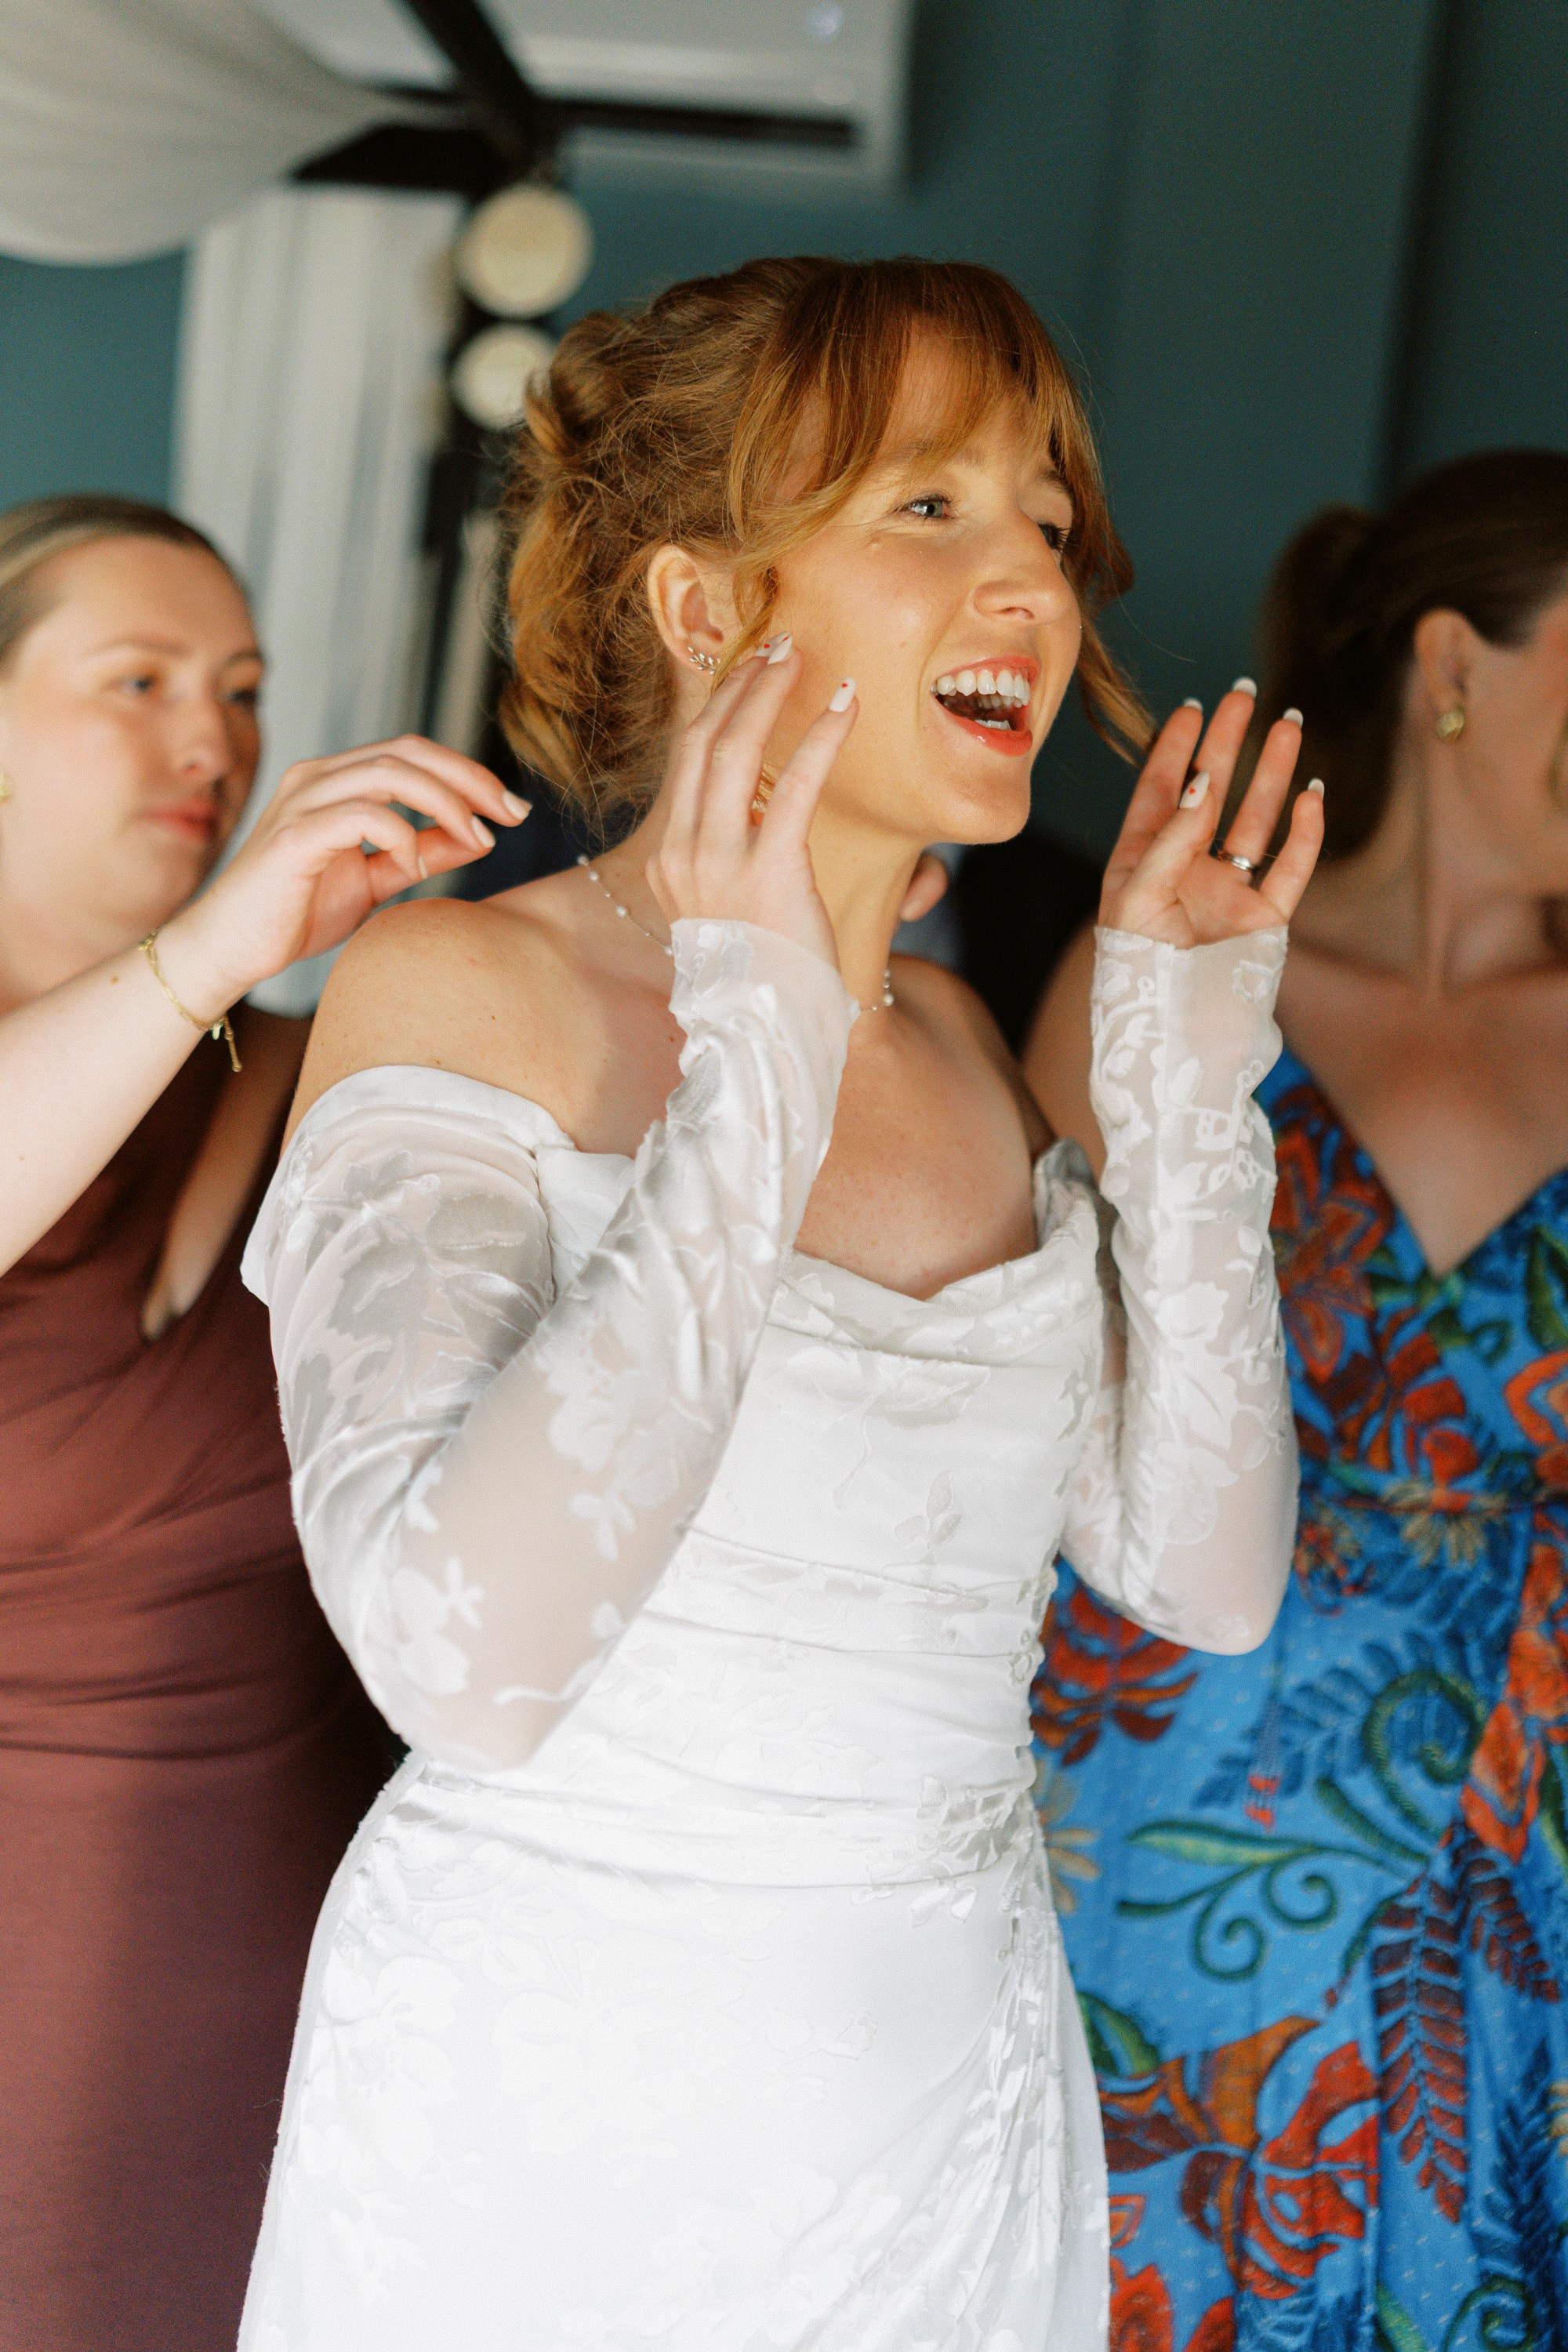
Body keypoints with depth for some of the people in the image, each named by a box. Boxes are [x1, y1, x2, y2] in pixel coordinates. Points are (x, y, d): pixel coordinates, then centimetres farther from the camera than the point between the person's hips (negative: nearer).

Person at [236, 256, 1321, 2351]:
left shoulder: (960, 1046, 5)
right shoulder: (463, 993, -14)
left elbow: (1211, 1583, 4)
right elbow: (467, 1663, -27)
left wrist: (1192, 1095, -4)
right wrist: (751, 1082, -26)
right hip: (552, 2145, -5)